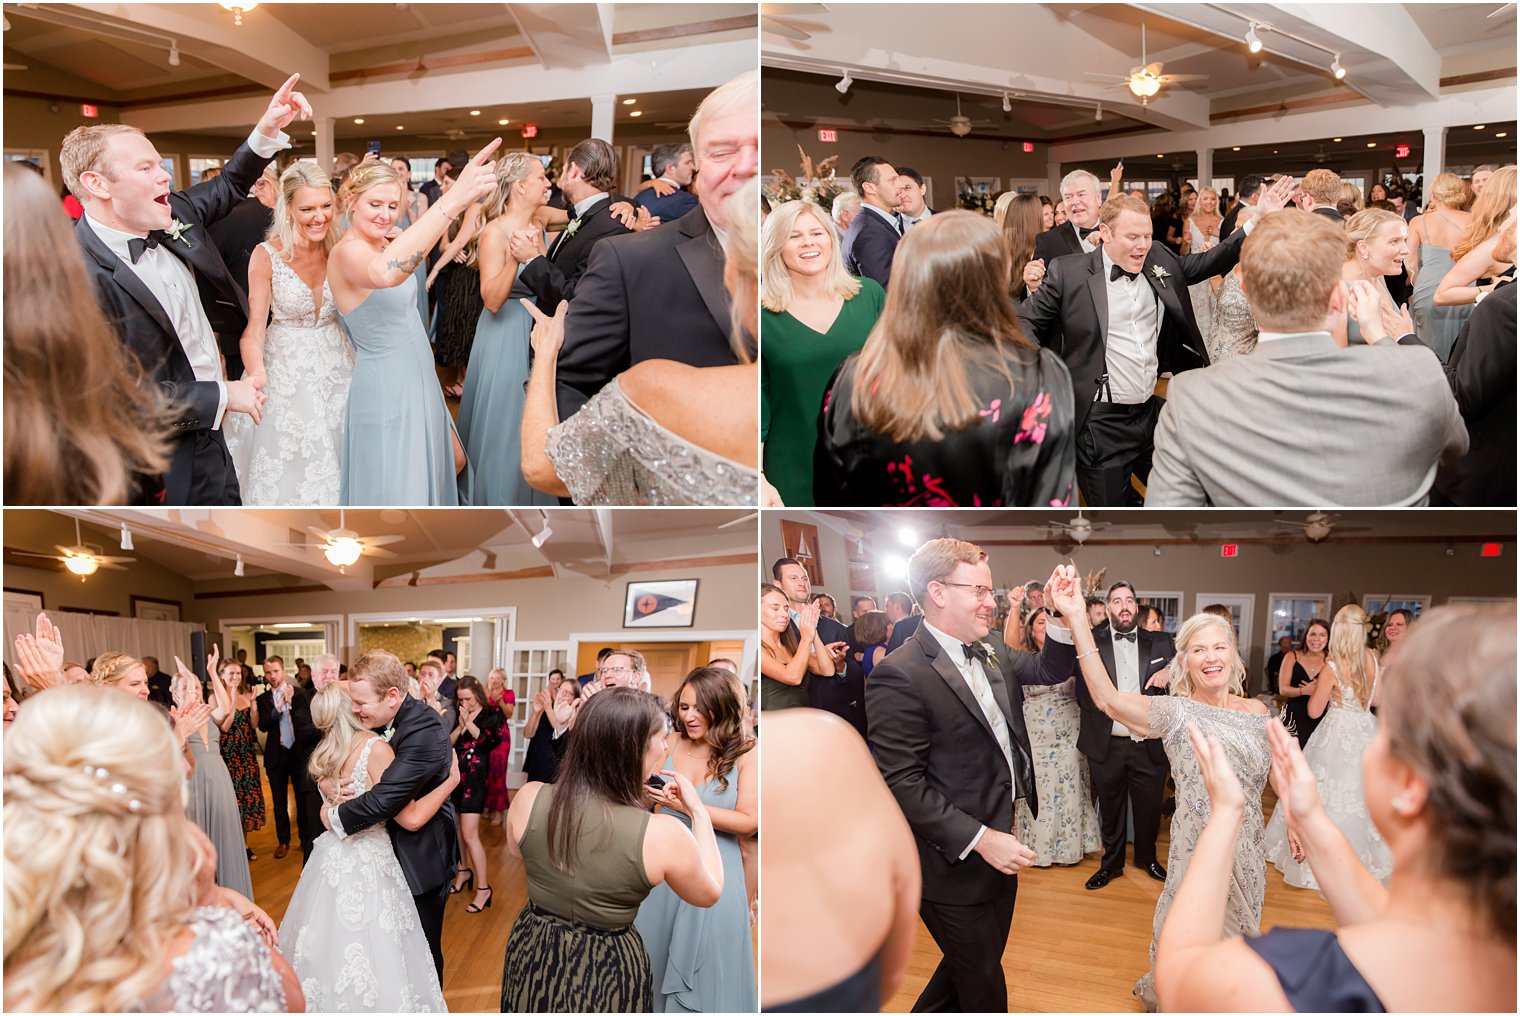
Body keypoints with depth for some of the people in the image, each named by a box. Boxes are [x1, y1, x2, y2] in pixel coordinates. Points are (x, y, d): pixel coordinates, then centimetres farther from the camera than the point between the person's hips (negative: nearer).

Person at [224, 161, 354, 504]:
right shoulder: (267, 255, -15)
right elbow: (254, 326, -16)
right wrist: (256, 373, -33)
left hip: (336, 362, 3)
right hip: (287, 368, -3)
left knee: (337, 457, 15)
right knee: (290, 462, 9)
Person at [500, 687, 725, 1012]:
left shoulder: (528, 799, -19)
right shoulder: (663, 834, -28)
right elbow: (710, 893, -8)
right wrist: (699, 812, 1)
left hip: (534, 959, 3)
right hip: (608, 975, -3)